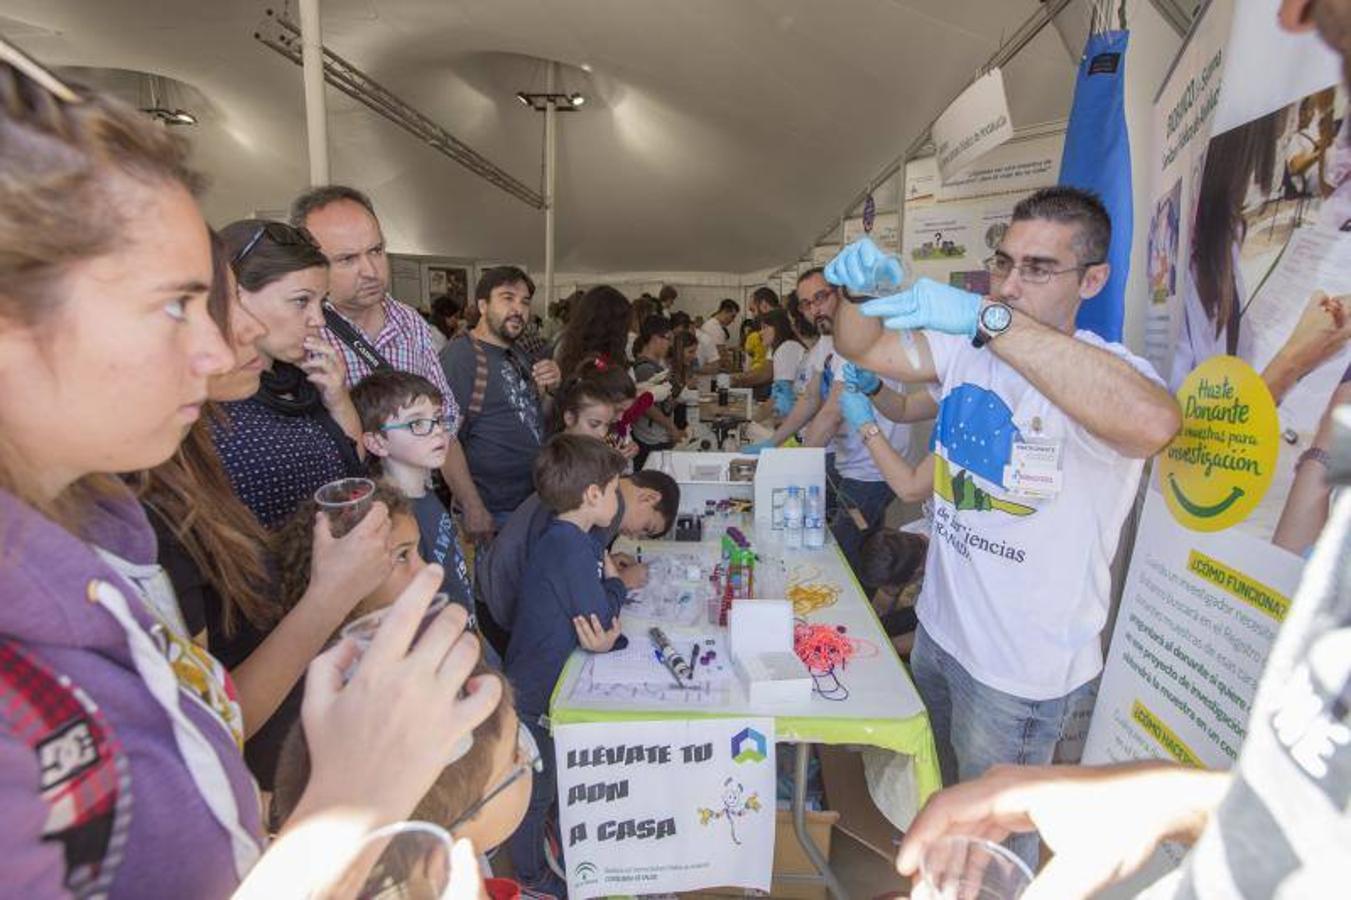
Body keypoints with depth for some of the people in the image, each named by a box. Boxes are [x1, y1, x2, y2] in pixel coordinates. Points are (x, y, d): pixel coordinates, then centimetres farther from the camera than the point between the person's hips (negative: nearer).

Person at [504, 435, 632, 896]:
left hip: (551, 680, 10)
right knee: (535, 789, 12)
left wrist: (610, 592, -14)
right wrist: (615, 582, -10)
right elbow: (602, 615, -27)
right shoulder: (568, 548, -29)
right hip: (534, 694, -10)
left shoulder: (574, 539, 3)